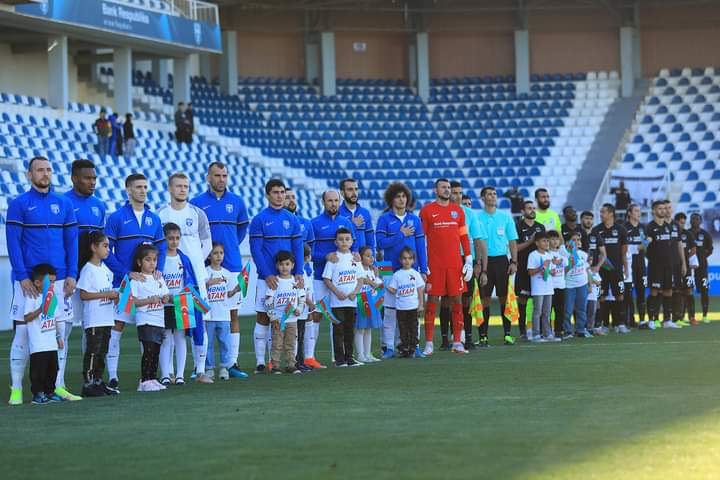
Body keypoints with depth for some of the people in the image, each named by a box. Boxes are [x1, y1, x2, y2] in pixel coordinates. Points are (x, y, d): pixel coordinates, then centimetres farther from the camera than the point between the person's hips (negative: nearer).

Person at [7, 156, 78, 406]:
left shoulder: (63, 204, 11)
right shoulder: (18, 204, -1)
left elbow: (71, 241, 12)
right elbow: (13, 242, -5)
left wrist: (72, 275, 2)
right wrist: (22, 277, -13)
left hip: (59, 279, 4)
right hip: (29, 279, -4)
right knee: (23, 332, -3)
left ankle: (56, 386, 11)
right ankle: (16, 388, 3)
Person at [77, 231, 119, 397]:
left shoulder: (105, 269, 13)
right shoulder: (88, 269, -12)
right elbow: (83, 295, -17)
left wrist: (114, 296, 2)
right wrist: (106, 294, -19)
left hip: (106, 319, 8)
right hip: (93, 319, -8)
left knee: (102, 352, 12)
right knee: (92, 352, -7)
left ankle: (98, 382, 18)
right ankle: (88, 384, -4)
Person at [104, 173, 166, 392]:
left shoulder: (154, 219, 11)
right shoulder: (116, 218, -4)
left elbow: (161, 248, 17)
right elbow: (107, 252, -7)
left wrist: (158, 269, -2)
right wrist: (127, 273, -15)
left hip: (148, 281, 5)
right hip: (123, 282, -5)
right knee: (117, 326, -7)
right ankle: (112, 377, -5)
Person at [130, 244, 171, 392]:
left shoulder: (159, 278, 15)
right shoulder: (136, 280, -5)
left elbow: (167, 295, 17)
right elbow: (133, 301, -12)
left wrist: (166, 298, -6)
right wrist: (150, 300, -22)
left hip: (159, 320, 6)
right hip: (145, 320, -6)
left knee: (156, 351, 8)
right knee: (149, 349, -12)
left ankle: (153, 379, 13)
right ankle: (144, 381, -9)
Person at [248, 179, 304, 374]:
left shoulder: (292, 219, 10)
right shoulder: (259, 220, -2)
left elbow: (298, 247, 9)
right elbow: (255, 250, -6)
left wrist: (299, 273, -2)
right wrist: (267, 275, -14)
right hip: (267, 277, -4)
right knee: (263, 318, -2)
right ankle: (260, 361, 1)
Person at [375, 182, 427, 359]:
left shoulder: (414, 219, 10)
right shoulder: (384, 219, 1)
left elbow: (420, 245, 9)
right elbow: (381, 242, -8)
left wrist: (423, 270, 5)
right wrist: (401, 235, -9)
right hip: (392, 270, -2)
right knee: (390, 308, -4)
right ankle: (389, 346, 1)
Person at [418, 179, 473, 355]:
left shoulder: (458, 210, 11)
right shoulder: (427, 210, 2)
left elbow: (464, 237, 13)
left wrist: (469, 260, 7)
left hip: (455, 264, 3)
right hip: (434, 265, -3)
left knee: (457, 301, 2)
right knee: (432, 301, -1)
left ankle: (457, 342, 7)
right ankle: (428, 344, 2)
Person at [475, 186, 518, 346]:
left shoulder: (505, 217, 8)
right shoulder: (477, 217, 3)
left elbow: (512, 241, 10)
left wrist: (514, 262, 0)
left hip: (501, 260, 1)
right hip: (484, 260, -1)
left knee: (504, 297, 0)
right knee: (485, 298, -1)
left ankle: (507, 333, 5)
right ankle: (483, 336, 2)